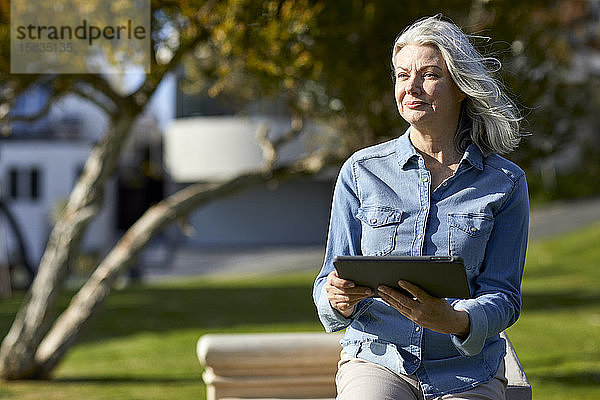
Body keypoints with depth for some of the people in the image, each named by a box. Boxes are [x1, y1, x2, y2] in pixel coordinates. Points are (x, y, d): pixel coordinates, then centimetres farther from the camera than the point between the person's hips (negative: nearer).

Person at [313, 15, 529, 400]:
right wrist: (337, 298, -18)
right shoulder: (361, 171, 6)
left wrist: (452, 320, -21)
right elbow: (331, 279, 7)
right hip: (377, 359, 0)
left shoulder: (505, 183, 4)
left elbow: (503, 296, 1)